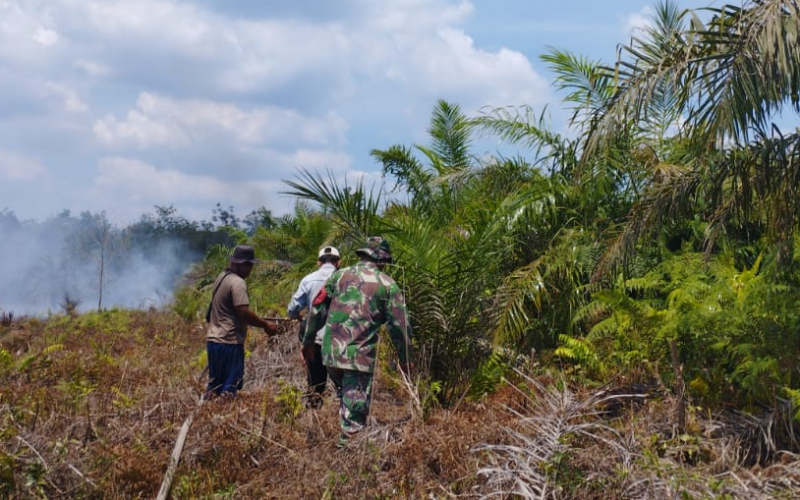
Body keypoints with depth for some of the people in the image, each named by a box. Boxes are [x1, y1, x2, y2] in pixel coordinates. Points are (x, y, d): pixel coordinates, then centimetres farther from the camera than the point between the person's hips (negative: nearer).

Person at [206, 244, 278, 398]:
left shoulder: (221, 278, 14)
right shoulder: (237, 283, -15)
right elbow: (244, 313, -21)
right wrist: (265, 325, -11)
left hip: (213, 339, 9)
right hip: (229, 342, -9)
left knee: (215, 384, 15)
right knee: (230, 386, -4)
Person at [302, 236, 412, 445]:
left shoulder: (339, 275, 10)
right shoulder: (387, 285, 1)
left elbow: (317, 309, 12)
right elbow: (399, 326, 0)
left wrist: (308, 341, 22)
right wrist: (405, 359, 10)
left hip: (331, 353, 4)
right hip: (361, 356, -4)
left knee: (344, 397, 22)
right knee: (356, 407, 0)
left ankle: (346, 436, 22)